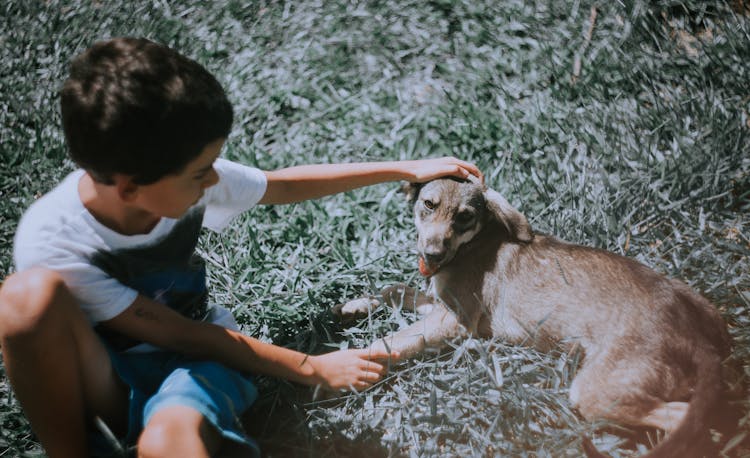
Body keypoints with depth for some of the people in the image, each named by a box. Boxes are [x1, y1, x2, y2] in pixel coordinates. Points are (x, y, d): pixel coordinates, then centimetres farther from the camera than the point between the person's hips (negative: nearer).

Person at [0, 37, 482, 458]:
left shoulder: (188, 179, -15)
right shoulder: (50, 245, -25)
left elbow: (286, 184, 5)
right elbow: (182, 335, -20)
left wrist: (405, 169, 8)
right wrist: (314, 369, -15)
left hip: (192, 359, -1)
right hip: (107, 381, 1)